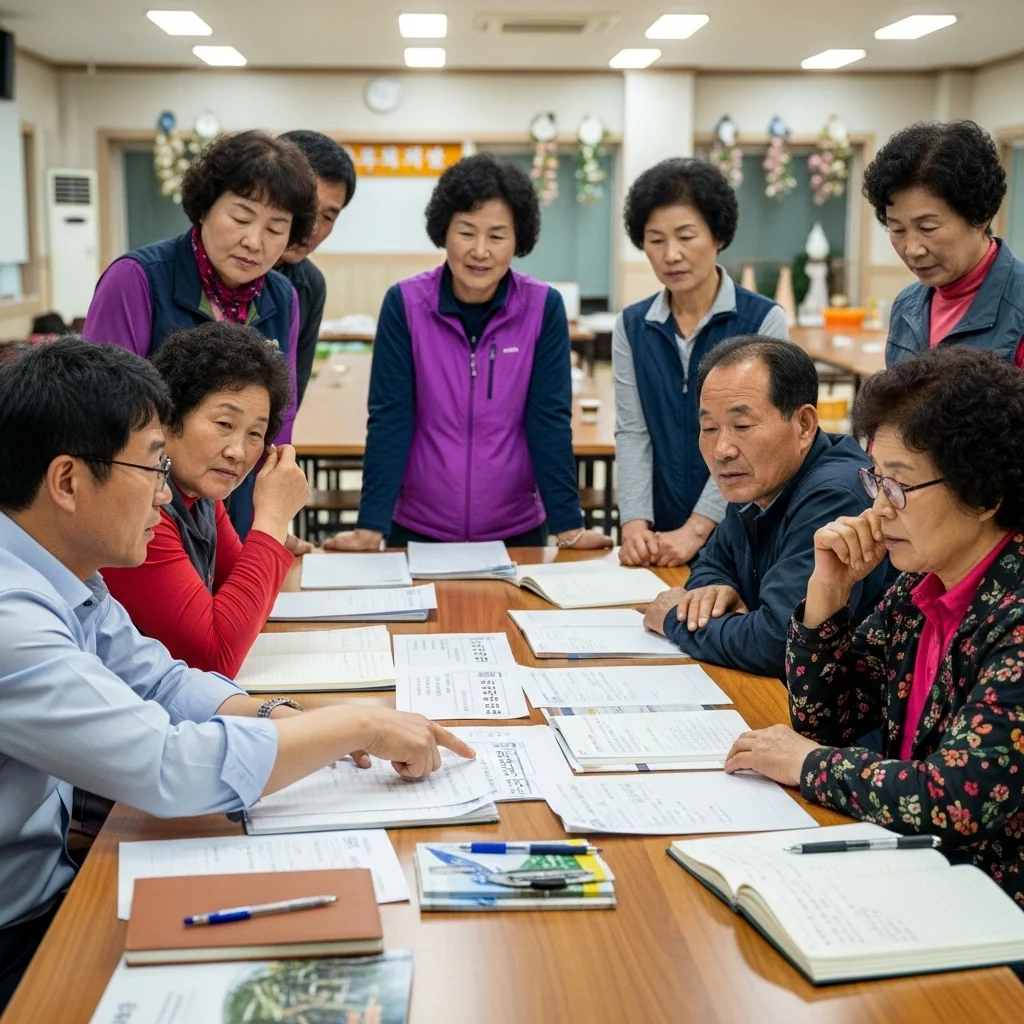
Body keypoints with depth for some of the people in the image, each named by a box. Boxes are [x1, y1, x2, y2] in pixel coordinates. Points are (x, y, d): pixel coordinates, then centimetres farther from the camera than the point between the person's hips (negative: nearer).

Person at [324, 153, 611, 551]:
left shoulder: (543, 308, -8)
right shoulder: (405, 304, -10)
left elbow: (550, 420, -7)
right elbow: (389, 418, -11)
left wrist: (569, 527, -11)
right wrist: (370, 527, -16)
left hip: (517, 531, 1)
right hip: (419, 530, 0)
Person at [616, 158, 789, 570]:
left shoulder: (763, 320, -6)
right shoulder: (631, 326, 5)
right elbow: (632, 433, -1)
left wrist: (696, 529, -20)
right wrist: (635, 523, -14)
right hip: (662, 536, 3)